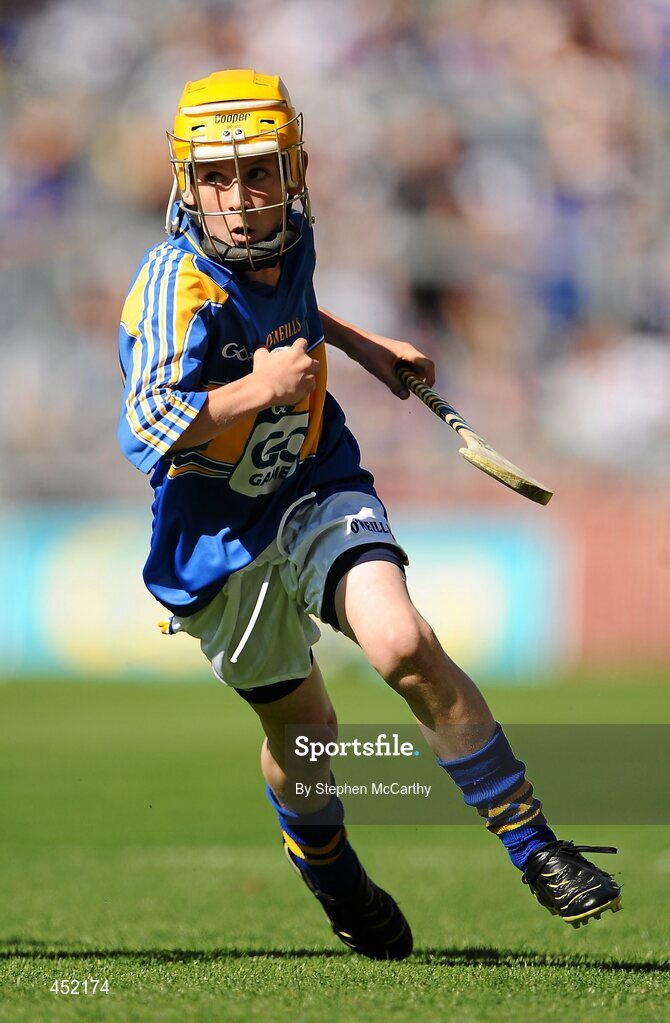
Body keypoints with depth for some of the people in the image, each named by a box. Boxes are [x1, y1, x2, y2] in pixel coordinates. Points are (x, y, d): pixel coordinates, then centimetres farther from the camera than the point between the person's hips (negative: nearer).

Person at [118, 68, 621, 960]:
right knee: (301, 731, 14)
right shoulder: (176, 286, -26)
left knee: (406, 649, -23)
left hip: (317, 492, 3)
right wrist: (265, 387, -31)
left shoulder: (289, 242, -6)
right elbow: (147, 431, -37)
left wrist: (360, 345, 18)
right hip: (220, 537, -3)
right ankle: (337, 888, 46)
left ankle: (536, 849, -13)